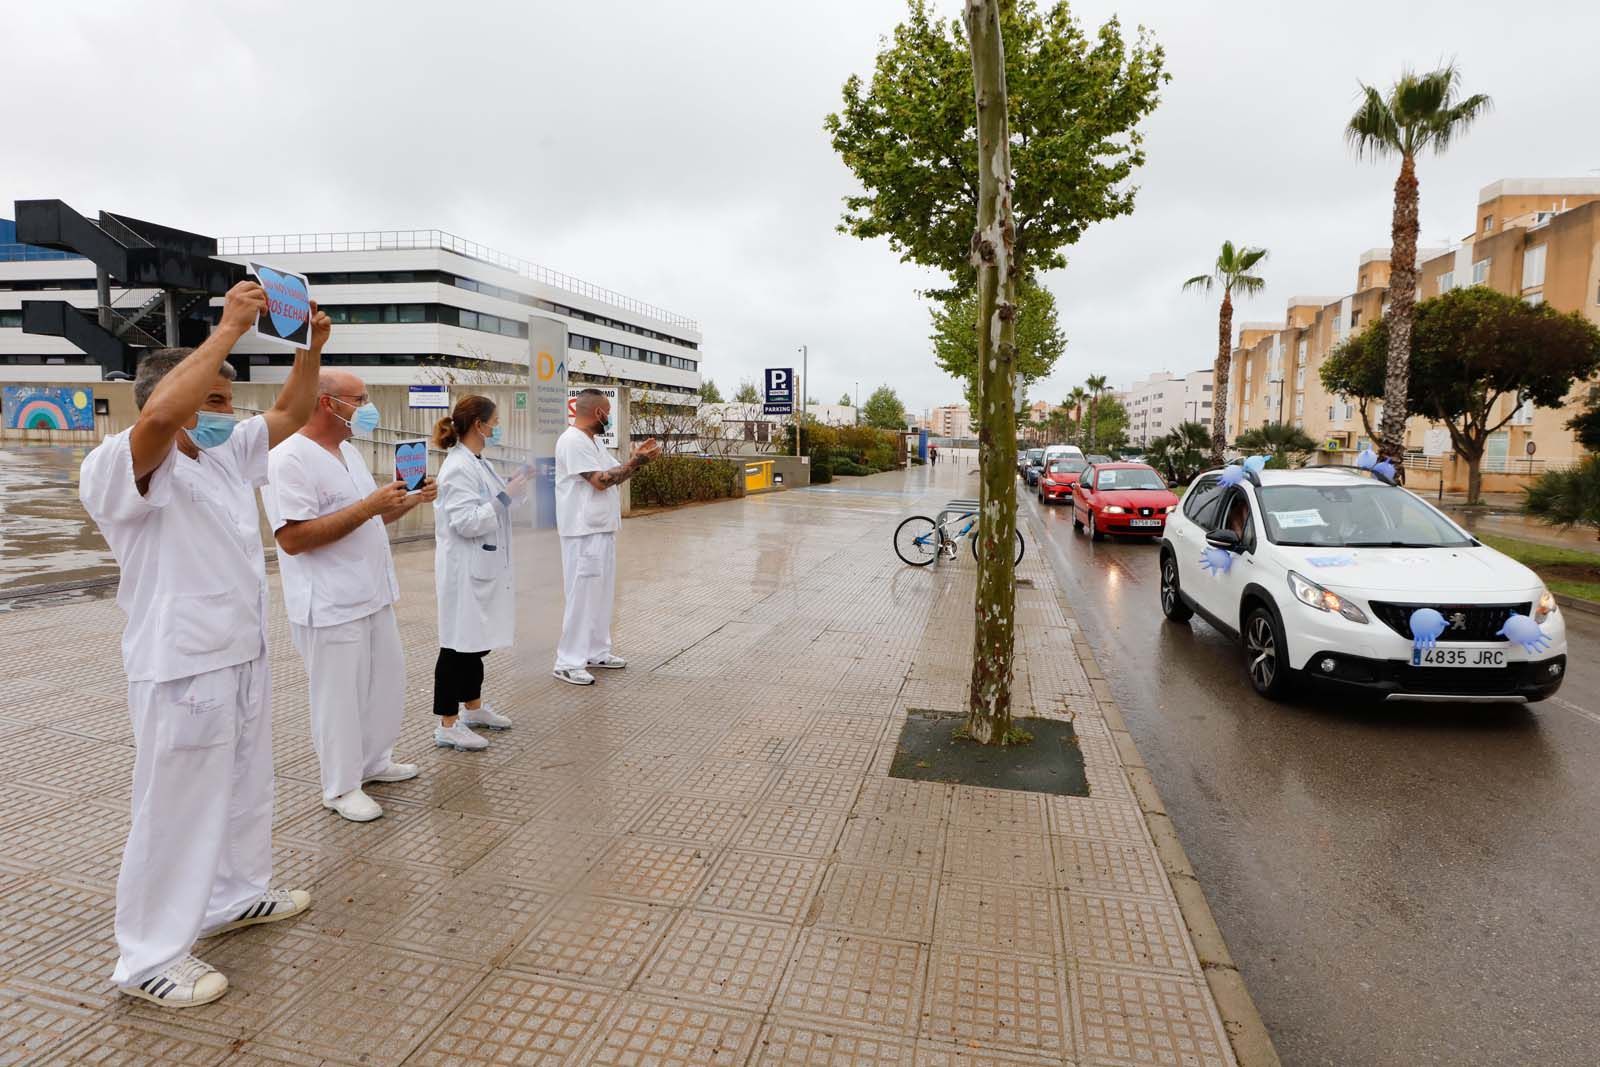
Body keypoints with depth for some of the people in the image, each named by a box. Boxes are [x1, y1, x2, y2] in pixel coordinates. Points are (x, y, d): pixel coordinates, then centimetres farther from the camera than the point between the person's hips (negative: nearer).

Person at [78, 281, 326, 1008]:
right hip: (182, 668, -9)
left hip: (243, 657, 9)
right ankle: (150, 959, 19)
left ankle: (235, 897, 41)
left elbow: (290, 413, 13)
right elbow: (161, 413, -39)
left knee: (244, 790, 22)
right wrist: (228, 330, -35)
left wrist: (311, 345, -3)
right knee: (176, 811, 3)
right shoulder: (119, 467, -17)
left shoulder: (226, 455, 7)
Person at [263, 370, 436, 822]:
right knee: (339, 697, 4)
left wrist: (408, 500, 1)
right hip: (331, 606, -9)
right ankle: (341, 787, 20)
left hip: (374, 596, 9)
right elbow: (292, 538, -25)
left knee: (386, 683, 18)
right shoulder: (288, 459, -17)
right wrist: (368, 506, -26)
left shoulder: (350, 452, 12)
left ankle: (374, 761, 36)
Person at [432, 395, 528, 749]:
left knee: (477, 640, 19)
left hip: (483, 569, 10)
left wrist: (513, 486, 8)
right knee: (458, 644, -1)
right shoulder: (458, 468, -18)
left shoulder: (478, 463, 11)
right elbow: (465, 522, -24)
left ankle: (473, 707, 33)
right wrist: (506, 497, -21)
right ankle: (447, 725, 9)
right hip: (465, 571, -10)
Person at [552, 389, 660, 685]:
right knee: (582, 595, -5)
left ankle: (596, 652, 25)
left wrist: (636, 459, 0)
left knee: (601, 594, 15)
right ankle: (568, 661, 3)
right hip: (584, 533, -10)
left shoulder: (592, 441, 16)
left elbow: (615, 475, 16)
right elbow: (600, 481, -21)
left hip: (602, 529, 10)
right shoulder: (573, 441, -16)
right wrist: (636, 462, -16)